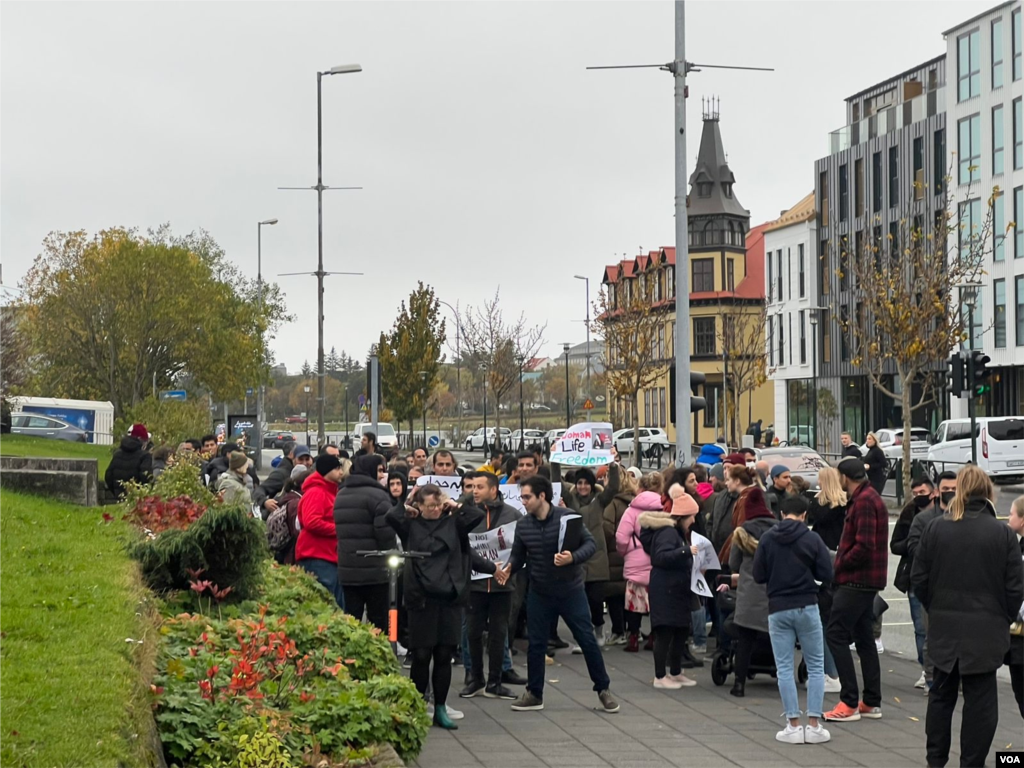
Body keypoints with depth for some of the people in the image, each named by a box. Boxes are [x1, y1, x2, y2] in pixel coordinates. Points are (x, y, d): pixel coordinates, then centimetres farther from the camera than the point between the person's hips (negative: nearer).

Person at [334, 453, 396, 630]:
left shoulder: (341, 495, 14)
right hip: (375, 571, -7)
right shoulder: (377, 495, -12)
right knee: (378, 622, 0)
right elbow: (386, 531, -18)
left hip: (347, 570, 7)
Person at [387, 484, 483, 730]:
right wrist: (407, 505, 0)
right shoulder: (411, 525, 2)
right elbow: (390, 517, -15)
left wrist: (454, 506, 4)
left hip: (450, 598, 2)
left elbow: (478, 516, -5)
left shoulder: (452, 523, 7)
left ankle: (440, 709, 15)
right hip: (421, 599, -2)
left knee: (444, 656, 6)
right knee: (421, 655, 0)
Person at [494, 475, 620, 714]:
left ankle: (603, 689, 15)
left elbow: (590, 544, -12)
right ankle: (534, 694, 20)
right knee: (536, 644, 7)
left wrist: (573, 557, -31)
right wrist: (508, 569, -15)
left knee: (587, 640, 2)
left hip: (571, 591, -3)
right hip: (539, 594, 3)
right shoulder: (523, 525, -2)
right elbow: (518, 556, 6)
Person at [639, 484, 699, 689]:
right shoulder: (667, 532, -14)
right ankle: (660, 677, -1)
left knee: (681, 632, 13)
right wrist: (686, 551, -32)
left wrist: (693, 562, 16)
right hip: (665, 591, -10)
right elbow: (661, 557, -27)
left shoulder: (677, 532, 19)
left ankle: (676, 673, 23)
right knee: (664, 633, -6)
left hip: (678, 591, 10)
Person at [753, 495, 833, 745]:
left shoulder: (767, 539, -2)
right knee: (816, 666, 8)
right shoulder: (812, 539, -5)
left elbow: (758, 576, 1)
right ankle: (814, 725, 3)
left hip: (778, 609, 1)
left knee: (784, 669, 6)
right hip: (807, 607, -1)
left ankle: (793, 726, 2)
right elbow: (826, 574, -6)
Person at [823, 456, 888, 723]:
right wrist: (842, 563, 10)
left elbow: (864, 546, -25)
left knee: (836, 634, -9)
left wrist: (839, 565, -13)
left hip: (857, 581, -11)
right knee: (863, 638, 13)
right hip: (868, 580, 11)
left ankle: (850, 703, -10)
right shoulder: (871, 498, 17)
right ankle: (872, 702, 16)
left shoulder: (863, 501, -17)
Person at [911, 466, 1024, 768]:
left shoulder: (936, 528, -3)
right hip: (985, 630, -3)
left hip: (944, 628, 3)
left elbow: (919, 579, 1)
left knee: (941, 693, 17)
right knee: (979, 699, 5)